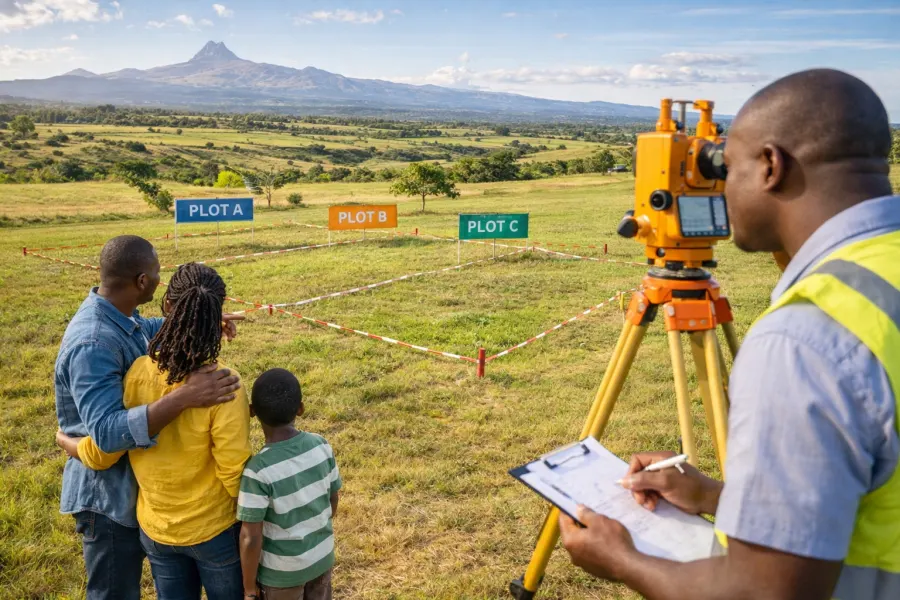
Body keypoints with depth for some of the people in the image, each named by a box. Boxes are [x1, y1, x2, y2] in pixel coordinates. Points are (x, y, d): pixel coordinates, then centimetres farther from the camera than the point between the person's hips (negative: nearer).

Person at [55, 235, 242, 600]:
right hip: (109, 495, -9)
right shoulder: (93, 345, -33)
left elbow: (150, 330, 22)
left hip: (134, 483, 9)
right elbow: (107, 432, -41)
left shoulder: (120, 317, -3)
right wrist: (184, 397, -49)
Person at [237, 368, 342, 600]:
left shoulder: (258, 470, -28)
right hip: (323, 558, 5)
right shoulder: (321, 445, -14)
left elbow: (251, 539, -22)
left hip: (282, 571, -5)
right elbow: (333, 503, 0)